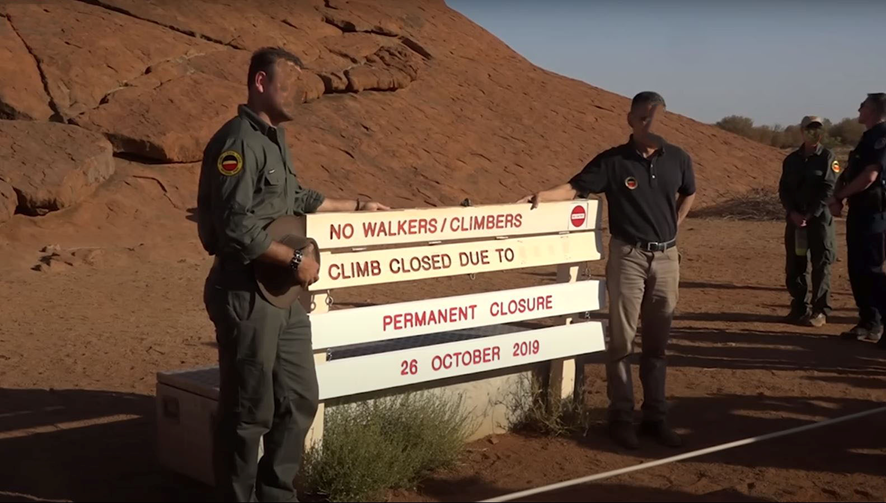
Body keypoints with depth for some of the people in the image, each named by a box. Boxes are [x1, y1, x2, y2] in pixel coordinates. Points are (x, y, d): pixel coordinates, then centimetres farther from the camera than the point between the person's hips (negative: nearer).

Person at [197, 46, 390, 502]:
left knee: (299, 400, 15)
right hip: (247, 295, -10)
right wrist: (295, 260, -17)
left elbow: (297, 198, 30)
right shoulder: (238, 141, -15)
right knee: (249, 411, 0)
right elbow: (236, 226, -24)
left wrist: (358, 207, 38)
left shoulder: (273, 139, 15)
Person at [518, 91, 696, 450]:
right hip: (628, 257, -3)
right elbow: (574, 188, -12)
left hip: (666, 257, 3)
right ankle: (621, 418, 10)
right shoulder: (613, 161, -7)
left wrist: (672, 226, 12)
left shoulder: (677, 159, 2)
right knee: (621, 342, 0)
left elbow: (688, 194, 21)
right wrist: (542, 196, -29)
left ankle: (655, 417, 20)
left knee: (657, 343, 11)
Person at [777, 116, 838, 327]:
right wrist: (793, 213, -9)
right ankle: (799, 308, 17)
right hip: (795, 219, 4)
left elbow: (829, 190, -9)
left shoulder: (828, 158, -1)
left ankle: (820, 311, 4)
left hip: (820, 219, -4)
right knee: (793, 265, 6)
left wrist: (810, 215, -16)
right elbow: (783, 189, 7)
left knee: (821, 266, -3)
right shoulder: (791, 159, 10)